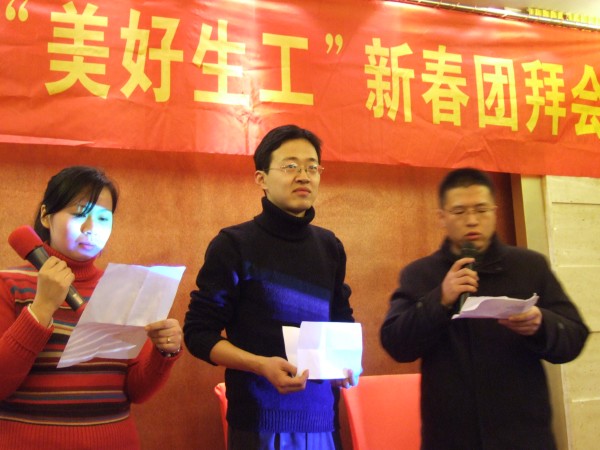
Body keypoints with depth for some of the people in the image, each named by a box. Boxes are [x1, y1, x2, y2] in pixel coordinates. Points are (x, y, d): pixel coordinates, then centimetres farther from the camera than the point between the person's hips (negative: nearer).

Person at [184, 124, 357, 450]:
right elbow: (199, 332, -8)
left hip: (321, 418, 5)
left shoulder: (330, 247, 8)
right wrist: (261, 365, -22)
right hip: (261, 420, -5)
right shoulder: (234, 245, -7)